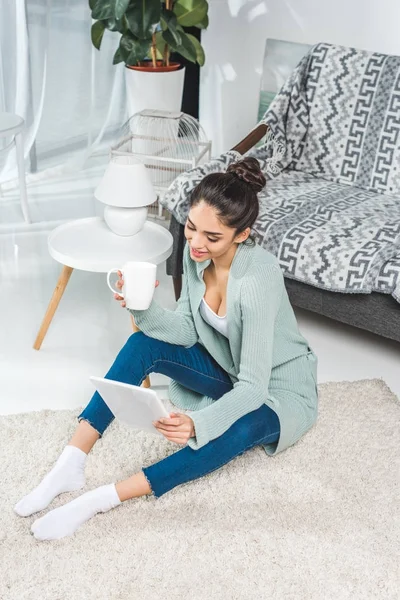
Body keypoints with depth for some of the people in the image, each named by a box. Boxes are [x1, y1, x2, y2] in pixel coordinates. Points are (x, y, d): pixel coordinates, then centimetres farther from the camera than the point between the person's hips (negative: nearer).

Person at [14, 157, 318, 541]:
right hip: (229, 369, 6)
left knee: (235, 431, -38)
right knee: (144, 344, -16)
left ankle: (102, 499, -35)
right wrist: (145, 310, -27)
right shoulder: (196, 253, -13)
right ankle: (71, 463, -19)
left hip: (279, 389, -6)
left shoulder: (259, 279, -35)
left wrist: (198, 423, -52)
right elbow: (186, 332, -7)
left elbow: (253, 387, -35)